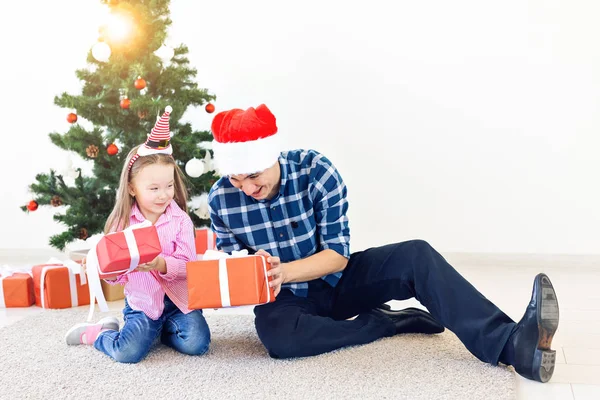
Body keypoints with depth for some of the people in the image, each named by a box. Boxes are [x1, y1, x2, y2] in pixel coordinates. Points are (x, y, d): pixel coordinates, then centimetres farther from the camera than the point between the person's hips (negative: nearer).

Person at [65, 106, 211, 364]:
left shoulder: (180, 220, -6)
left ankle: (164, 329, 13)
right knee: (127, 353, -19)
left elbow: (188, 265, -12)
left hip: (178, 298, 1)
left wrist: (162, 264, -31)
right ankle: (95, 333, 14)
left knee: (197, 344, -18)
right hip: (141, 301, -1)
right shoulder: (122, 222, -3)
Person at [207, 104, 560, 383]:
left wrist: (283, 270, -35)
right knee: (277, 336, -37)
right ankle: (390, 321, -18)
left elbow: (338, 254, -18)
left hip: (336, 279, 0)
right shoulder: (221, 199, -14)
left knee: (415, 256, -26)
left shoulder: (315, 170, -19)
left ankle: (511, 343, -38)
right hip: (284, 297, 0)